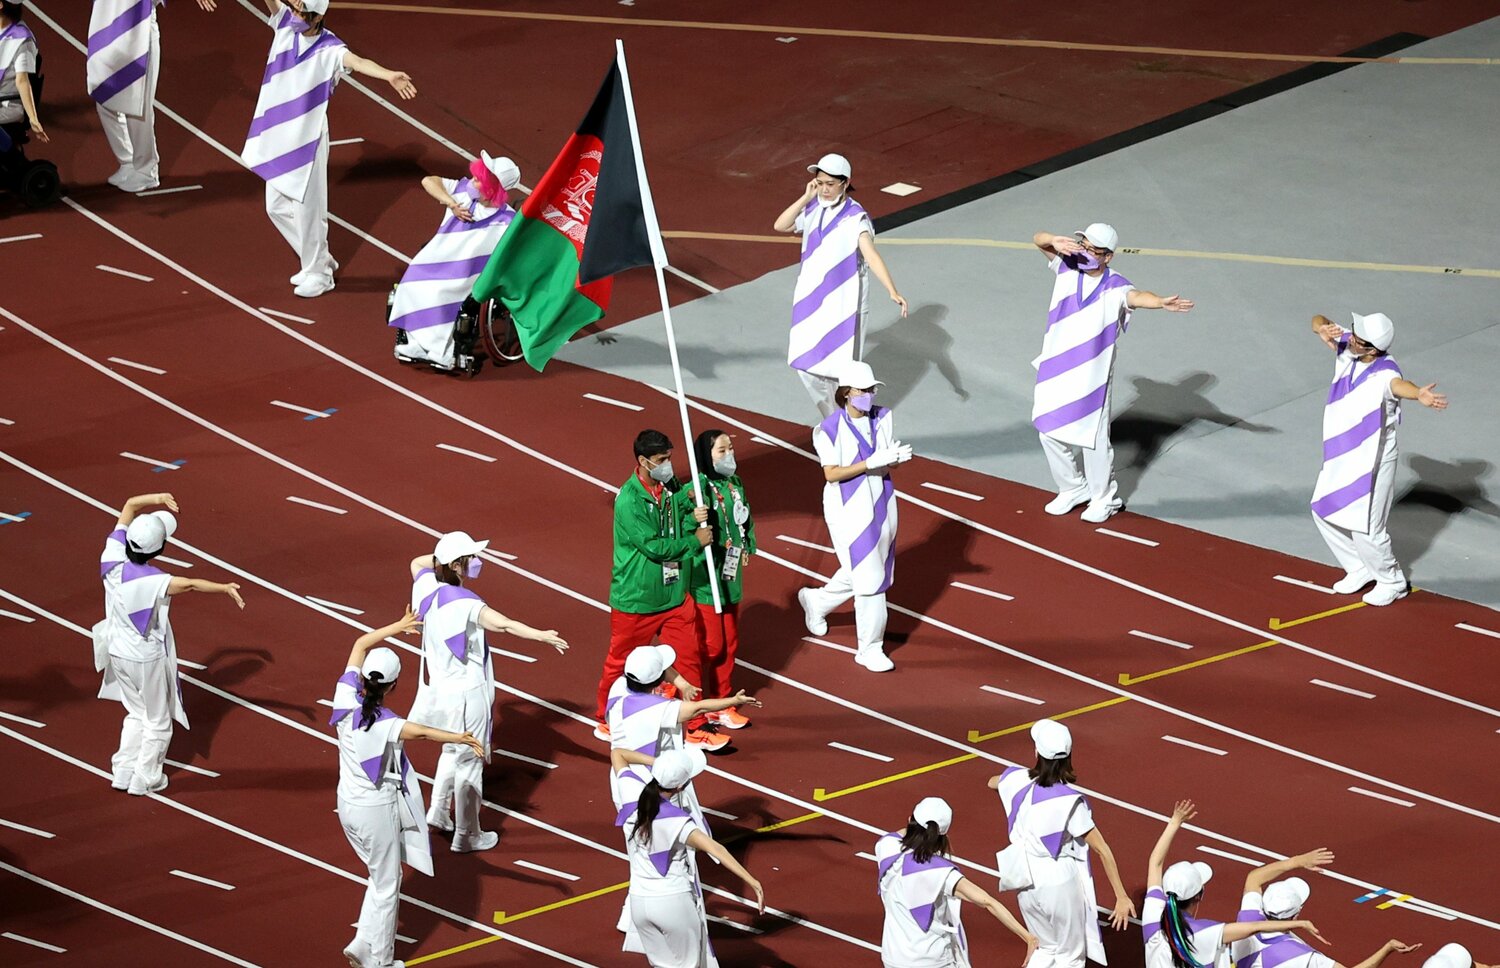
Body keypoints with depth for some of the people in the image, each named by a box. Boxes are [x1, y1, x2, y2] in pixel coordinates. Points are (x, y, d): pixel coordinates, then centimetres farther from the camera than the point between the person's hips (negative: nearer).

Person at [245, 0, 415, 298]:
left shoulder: (328, 49, -17)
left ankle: (318, 273, 15)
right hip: (276, 134, 7)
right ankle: (319, 260, 30)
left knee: (308, 208, -1)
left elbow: (358, 61, -34)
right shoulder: (285, 24, 0)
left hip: (307, 138, -7)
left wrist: (389, 75, -54)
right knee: (277, 206, 14)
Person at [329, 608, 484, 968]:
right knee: (387, 885, 10)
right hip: (378, 809, -7)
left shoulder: (347, 701, -11)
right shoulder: (383, 724, -27)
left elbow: (361, 644, 4)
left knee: (382, 875, 24)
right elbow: (421, 732, -48)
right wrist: (460, 738, -58)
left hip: (348, 803, 7)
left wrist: (396, 628, 11)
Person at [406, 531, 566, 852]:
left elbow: (418, 562, 20)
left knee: (452, 750, 30)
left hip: (437, 687, 8)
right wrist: (541, 635, -47)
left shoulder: (426, 586, -5)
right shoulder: (464, 603, -27)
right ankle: (467, 835, 17)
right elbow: (503, 623, -41)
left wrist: (443, 554, 8)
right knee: (470, 761, 7)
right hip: (465, 693, -8)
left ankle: (438, 811, 37)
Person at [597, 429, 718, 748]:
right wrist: (694, 540, -16)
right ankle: (606, 720, 31)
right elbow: (653, 546, -25)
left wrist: (693, 519, -9)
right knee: (621, 662, 11)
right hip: (636, 599, -6)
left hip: (674, 592, 6)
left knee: (689, 657, 5)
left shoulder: (669, 486, 1)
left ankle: (696, 728, 14)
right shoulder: (629, 500, -22)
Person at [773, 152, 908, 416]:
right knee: (807, 365, 12)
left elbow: (871, 255, -28)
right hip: (810, 300, 6)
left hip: (842, 303, -6)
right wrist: (806, 198, -17)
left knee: (840, 370, 2)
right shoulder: (812, 210, 1)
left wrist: (892, 291, -40)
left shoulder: (855, 217, -17)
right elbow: (780, 226, -10)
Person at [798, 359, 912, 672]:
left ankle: (816, 601, 47)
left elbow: (886, 465, 0)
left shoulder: (883, 418, 1)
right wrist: (871, 463, -27)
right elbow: (831, 474, -18)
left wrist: (897, 458, -25)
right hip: (848, 509, -6)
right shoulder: (829, 430, -14)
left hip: (881, 504, 6)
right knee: (869, 579, -6)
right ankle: (870, 649, 8)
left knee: (865, 573, 20)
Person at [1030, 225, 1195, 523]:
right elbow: (1038, 239, -12)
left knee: (1092, 436, 0)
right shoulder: (1068, 266, -3)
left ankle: (1104, 497, 20)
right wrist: (1057, 242, -36)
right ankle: (1073, 489, 34)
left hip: (1091, 374, -5)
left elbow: (1137, 296, -35)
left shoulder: (1114, 286, -15)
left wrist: (1162, 302, -58)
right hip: (1054, 370, 5)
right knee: (1050, 431, 13)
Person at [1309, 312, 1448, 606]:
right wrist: (1323, 328, -29)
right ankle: (1361, 569, 40)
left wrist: (1420, 394, -76)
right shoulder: (1345, 345, -10)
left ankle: (1392, 581, 24)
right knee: (1325, 512, 20)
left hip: (1370, 462, -8)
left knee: (1364, 529, -2)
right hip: (1339, 457, 8)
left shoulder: (1383, 371, -31)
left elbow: (1398, 384, -53)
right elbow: (1319, 321, -3)